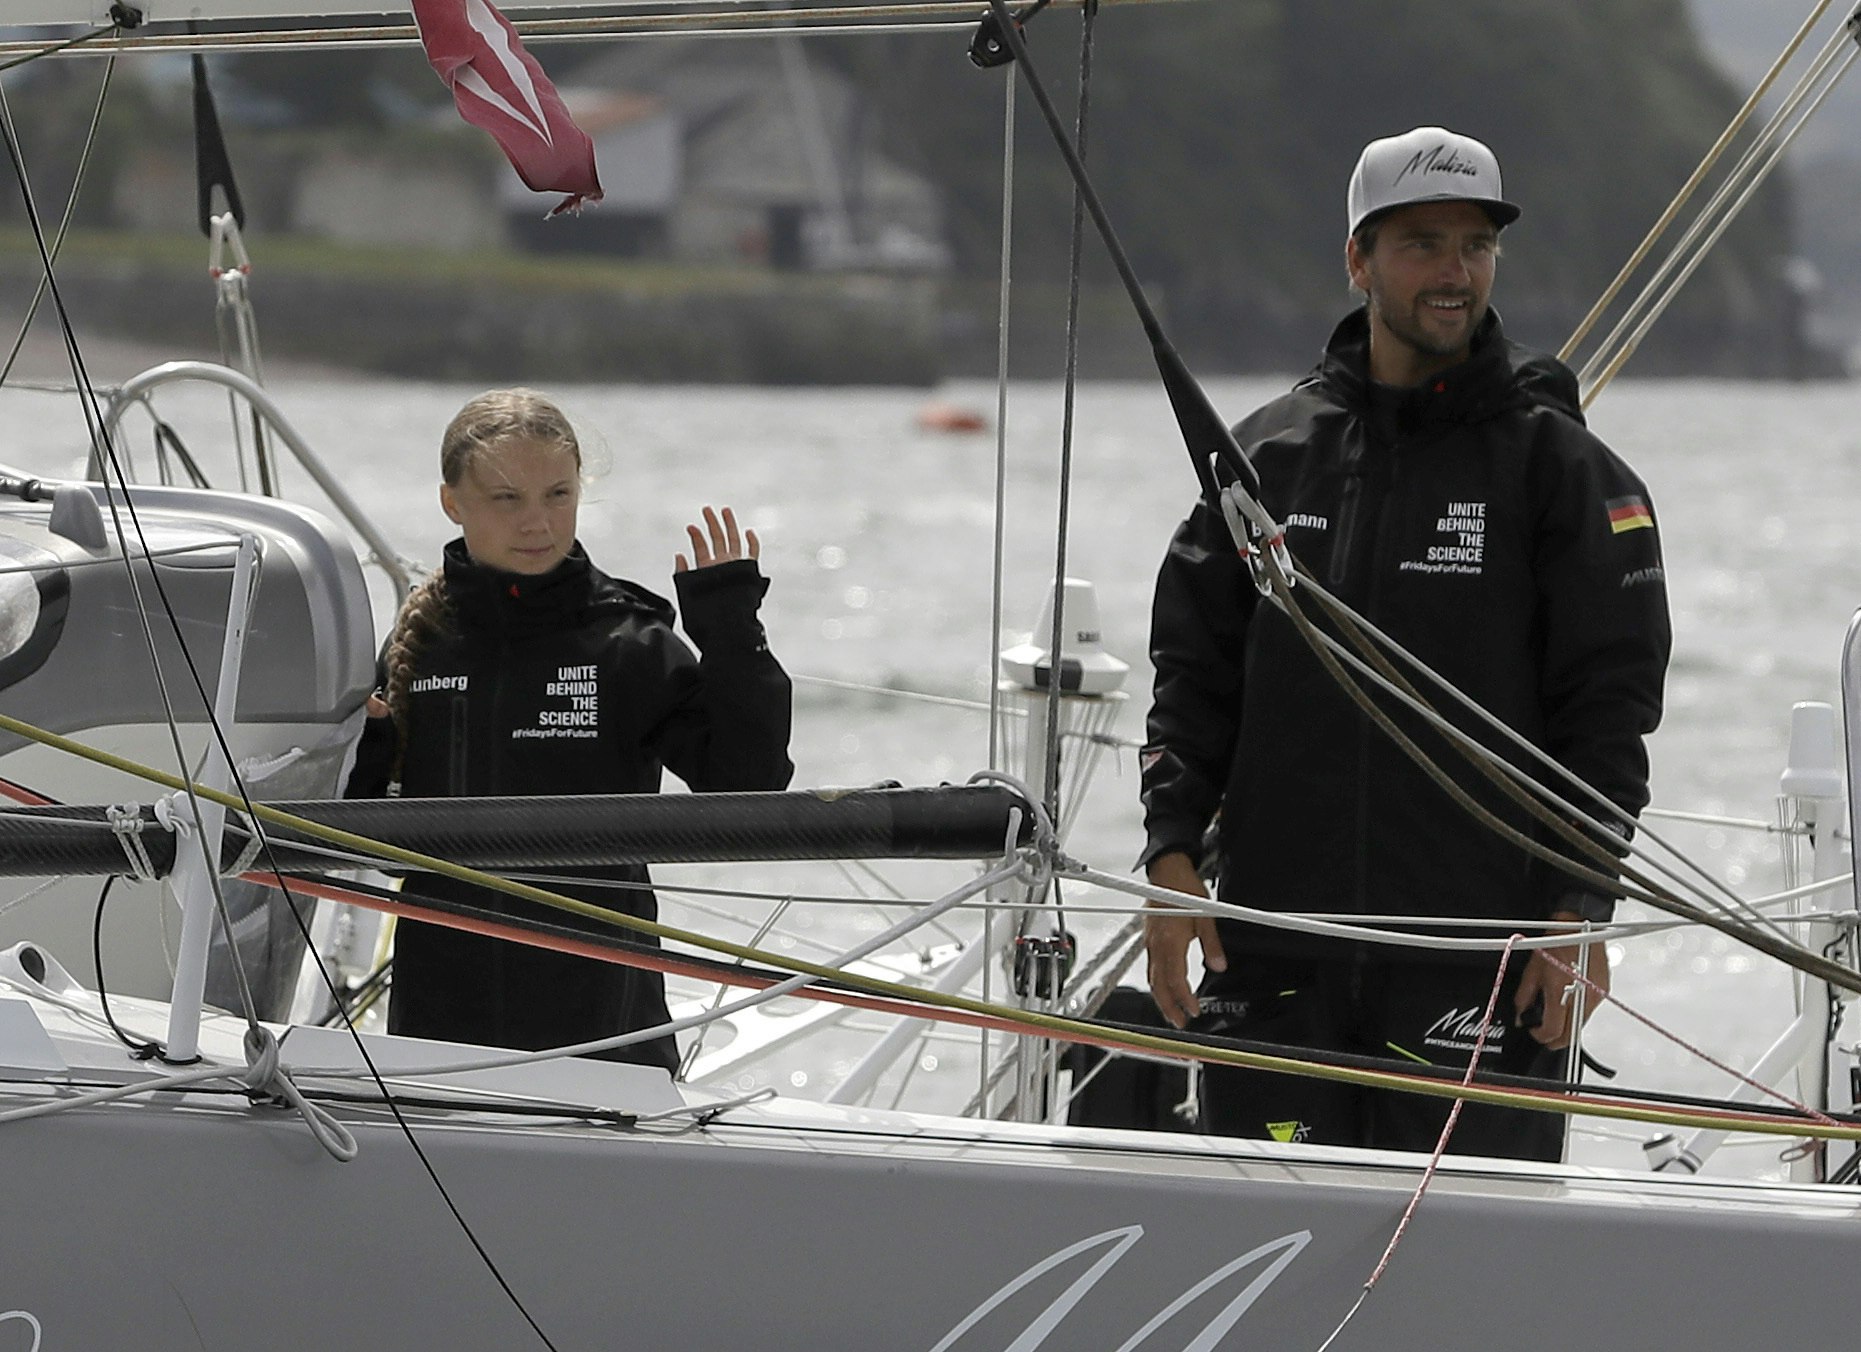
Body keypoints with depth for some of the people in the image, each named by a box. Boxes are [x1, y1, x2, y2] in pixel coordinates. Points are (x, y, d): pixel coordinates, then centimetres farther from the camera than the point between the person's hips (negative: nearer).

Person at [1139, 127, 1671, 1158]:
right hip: (1273, 946, 3)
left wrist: (1583, 905, -8)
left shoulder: (1561, 465, 2)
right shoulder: (1268, 453, 10)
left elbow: (1612, 700, -1)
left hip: (1482, 956, -3)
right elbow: (1193, 672, 12)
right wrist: (1172, 852, 1)